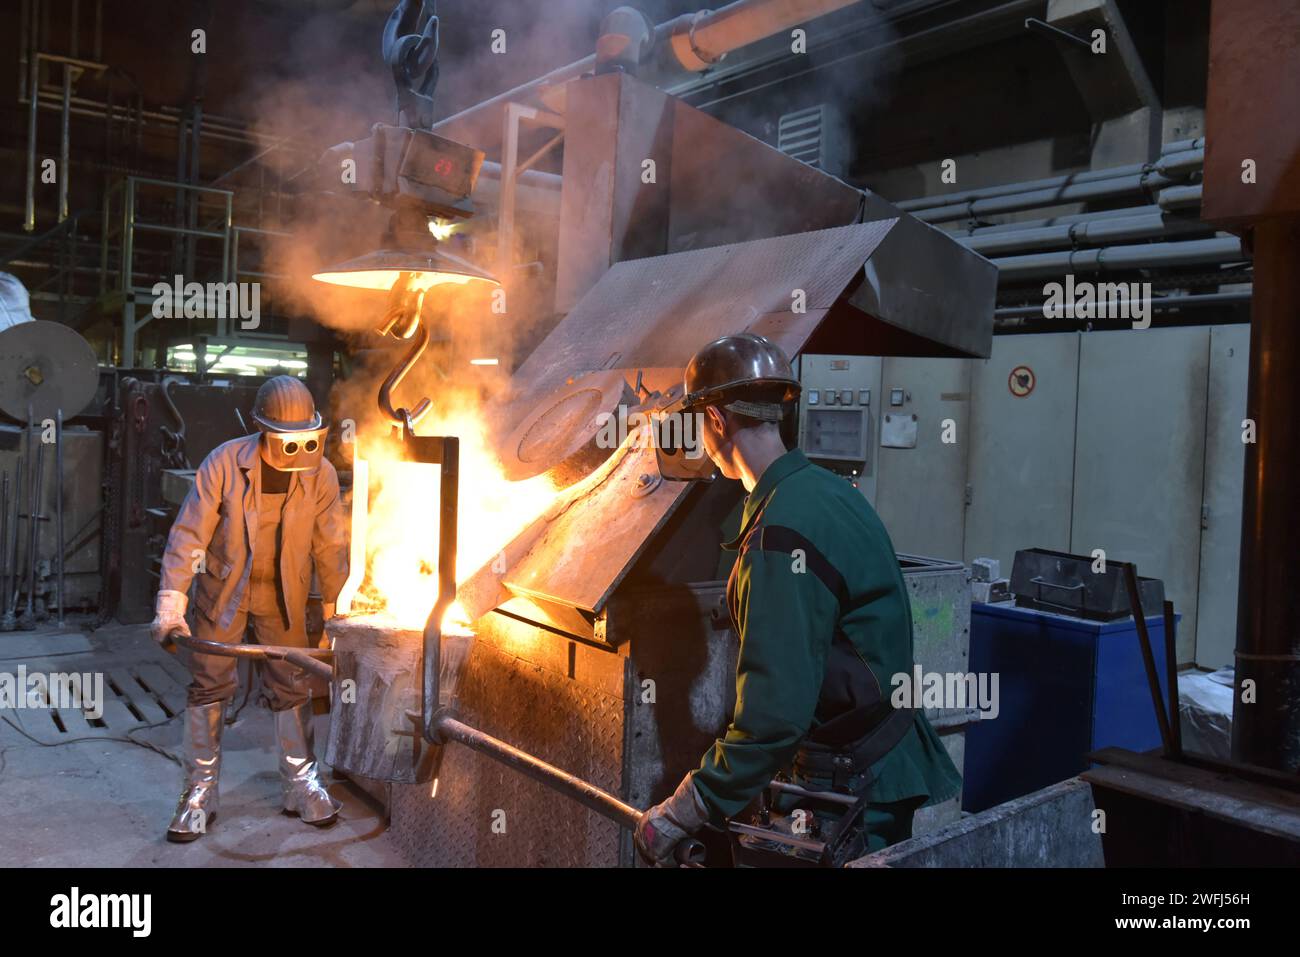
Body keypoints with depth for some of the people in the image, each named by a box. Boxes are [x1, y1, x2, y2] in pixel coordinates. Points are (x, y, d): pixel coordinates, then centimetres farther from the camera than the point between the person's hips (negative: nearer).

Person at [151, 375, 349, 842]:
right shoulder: (223, 463, -21)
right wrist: (171, 605, -25)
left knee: (292, 687, 7)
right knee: (210, 686, 3)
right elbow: (189, 535, -19)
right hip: (222, 590, -1)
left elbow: (329, 547, -5)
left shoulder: (322, 475, -15)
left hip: (284, 596, 1)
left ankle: (301, 784, 21)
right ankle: (200, 792, 16)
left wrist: (332, 609, 1)